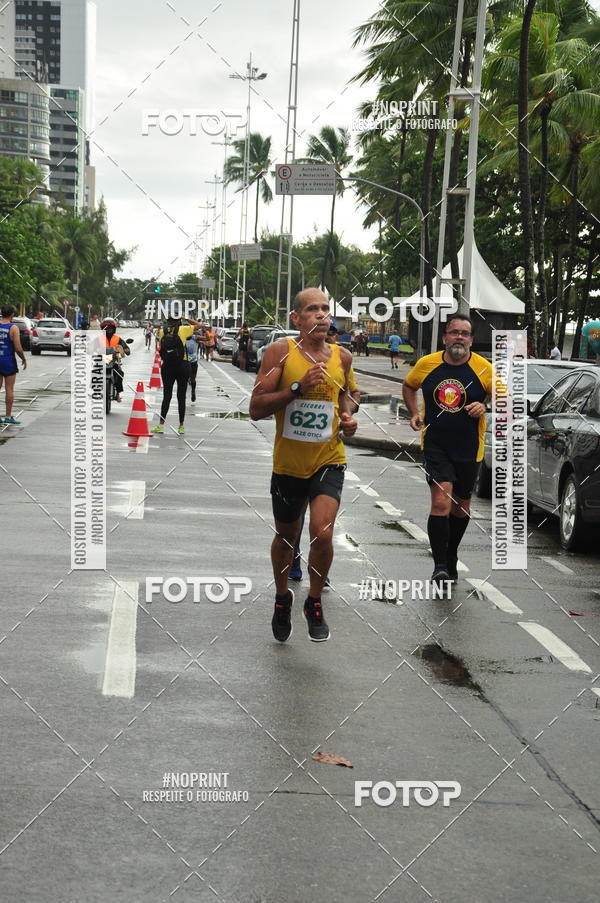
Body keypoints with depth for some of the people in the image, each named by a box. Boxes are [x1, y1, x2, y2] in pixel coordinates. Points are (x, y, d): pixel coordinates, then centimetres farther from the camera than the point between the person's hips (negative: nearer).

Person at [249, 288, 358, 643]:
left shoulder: (342, 357, 2)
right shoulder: (280, 352, -10)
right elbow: (256, 408, -15)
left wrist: (348, 415, 2)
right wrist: (299, 387, -24)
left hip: (329, 460, 1)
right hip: (288, 463, -1)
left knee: (322, 534, -18)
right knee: (285, 537, 16)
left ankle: (315, 604, 7)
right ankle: (282, 598, 44)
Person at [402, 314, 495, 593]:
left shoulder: (484, 368, -6)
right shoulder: (426, 364, -3)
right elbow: (408, 386, 17)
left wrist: (485, 407, -18)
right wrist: (415, 413, 2)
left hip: (468, 450, 1)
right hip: (435, 447, -1)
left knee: (461, 506, 15)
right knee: (441, 502, -19)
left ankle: (451, 558, 38)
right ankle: (439, 565, -12)